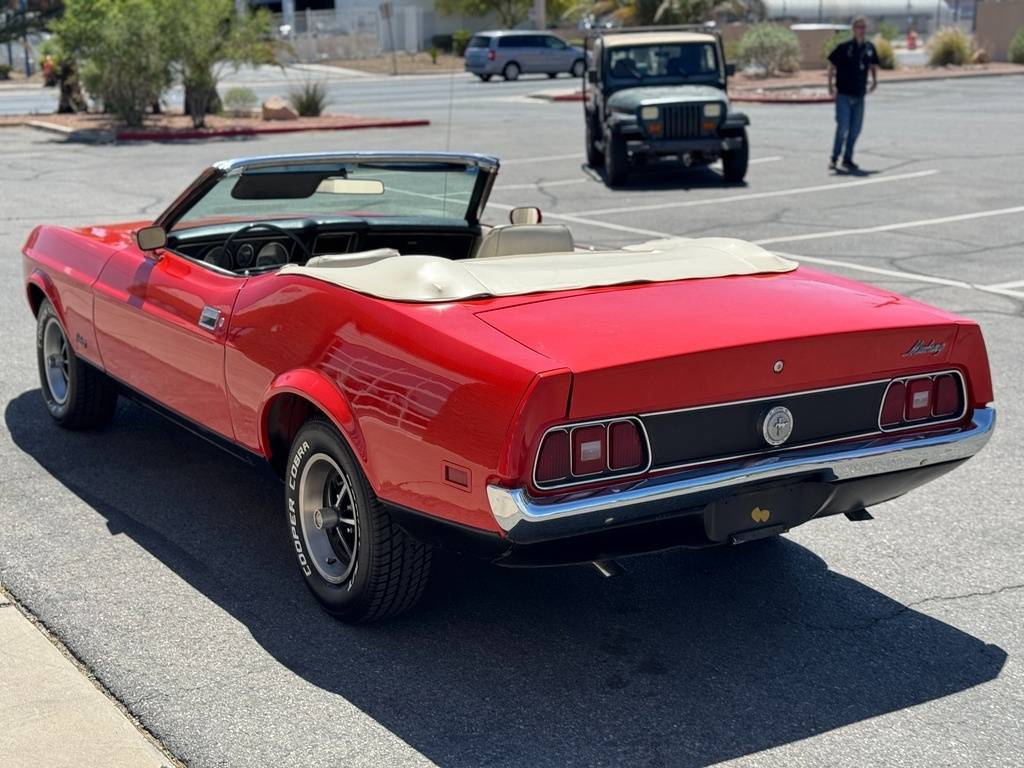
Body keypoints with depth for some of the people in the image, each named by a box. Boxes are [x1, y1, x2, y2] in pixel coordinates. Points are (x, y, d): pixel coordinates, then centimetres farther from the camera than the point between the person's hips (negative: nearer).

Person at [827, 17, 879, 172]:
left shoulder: (870, 48, 6)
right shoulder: (843, 47, -8)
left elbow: (873, 65, 21)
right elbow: (831, 65, -2)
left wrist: (874, 80, 7)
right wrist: (831, 85, -9)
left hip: (859, 95, 5)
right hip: (843, 95, -5)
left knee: (855, 130, 8)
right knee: (842, 128, -10)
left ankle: (847, 159, 20)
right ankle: (834, 159, 3)